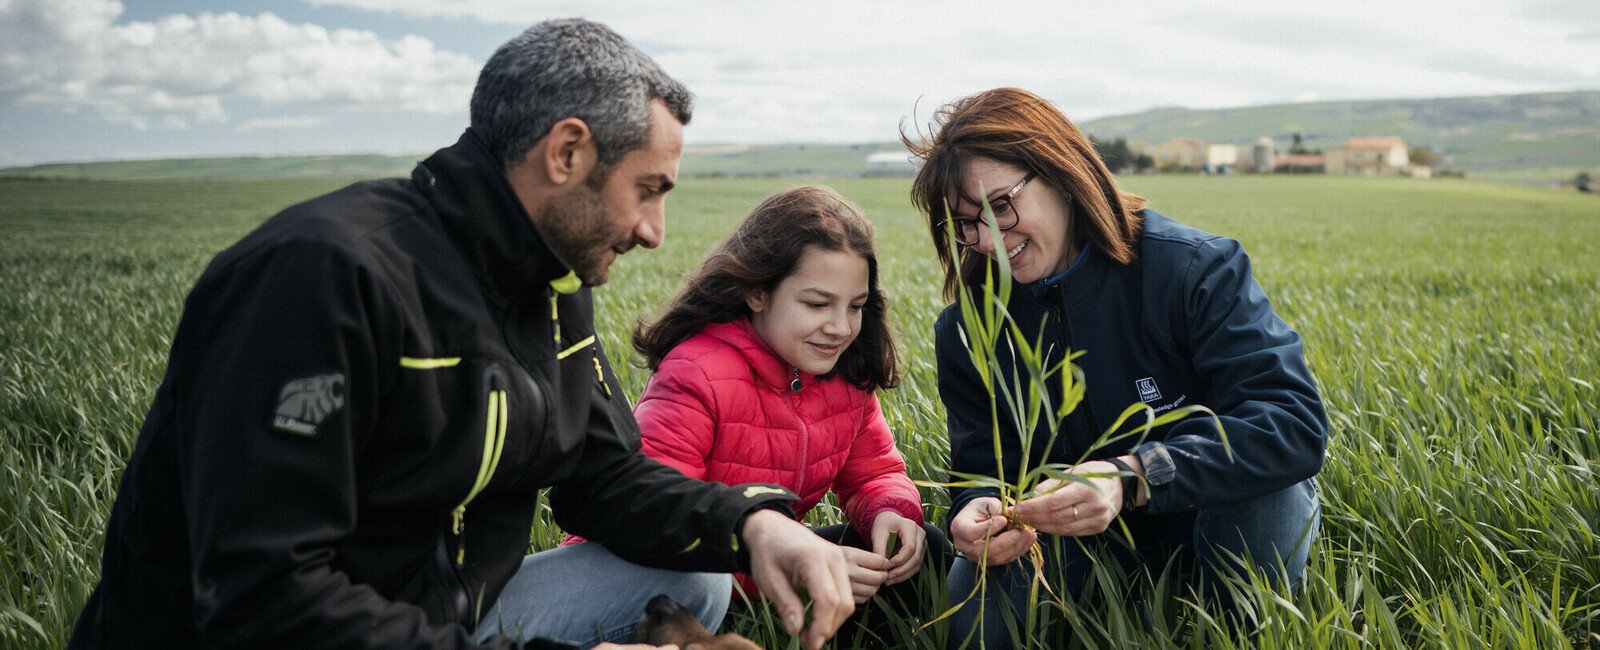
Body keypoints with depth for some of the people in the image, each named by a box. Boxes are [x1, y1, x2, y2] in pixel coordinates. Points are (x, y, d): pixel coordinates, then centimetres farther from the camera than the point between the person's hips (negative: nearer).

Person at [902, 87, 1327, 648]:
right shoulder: (965, 331, -8)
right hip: (1081, 539, 3)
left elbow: (1296, 422, -31)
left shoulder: (1196, 268, -21)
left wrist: (1132, 476, -46)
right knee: (974, 601, -24)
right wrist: (977, 512, -32)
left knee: (1264, 474, -35)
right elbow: (981, 467, -5)